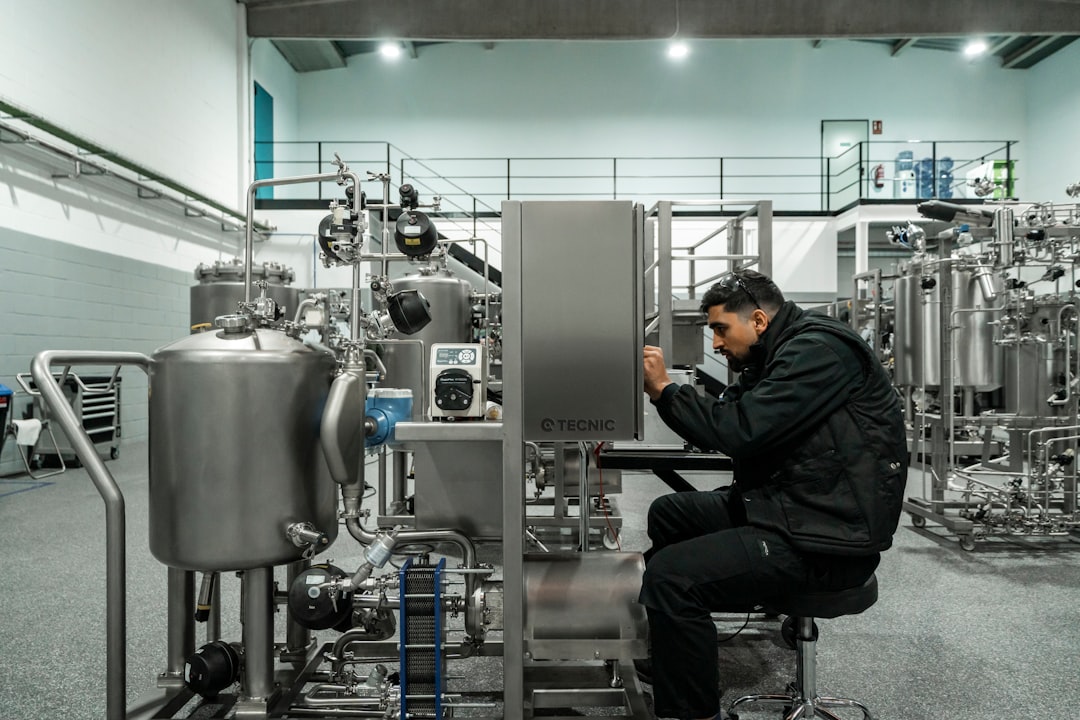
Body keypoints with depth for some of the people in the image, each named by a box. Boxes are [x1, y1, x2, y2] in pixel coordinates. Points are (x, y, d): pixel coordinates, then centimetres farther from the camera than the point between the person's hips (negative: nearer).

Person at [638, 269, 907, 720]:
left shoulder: (818, 350, -15)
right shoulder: (778, 356, 17)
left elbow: (738, 431, -24)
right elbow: (726, 422, 13)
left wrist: (664, 388, -15)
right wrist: (661, 391, 2)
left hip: (825, 538, -11)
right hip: (785, 508, 11)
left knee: (670, 577, -23)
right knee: (668, 513, 17)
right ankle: (666, 657, 27)